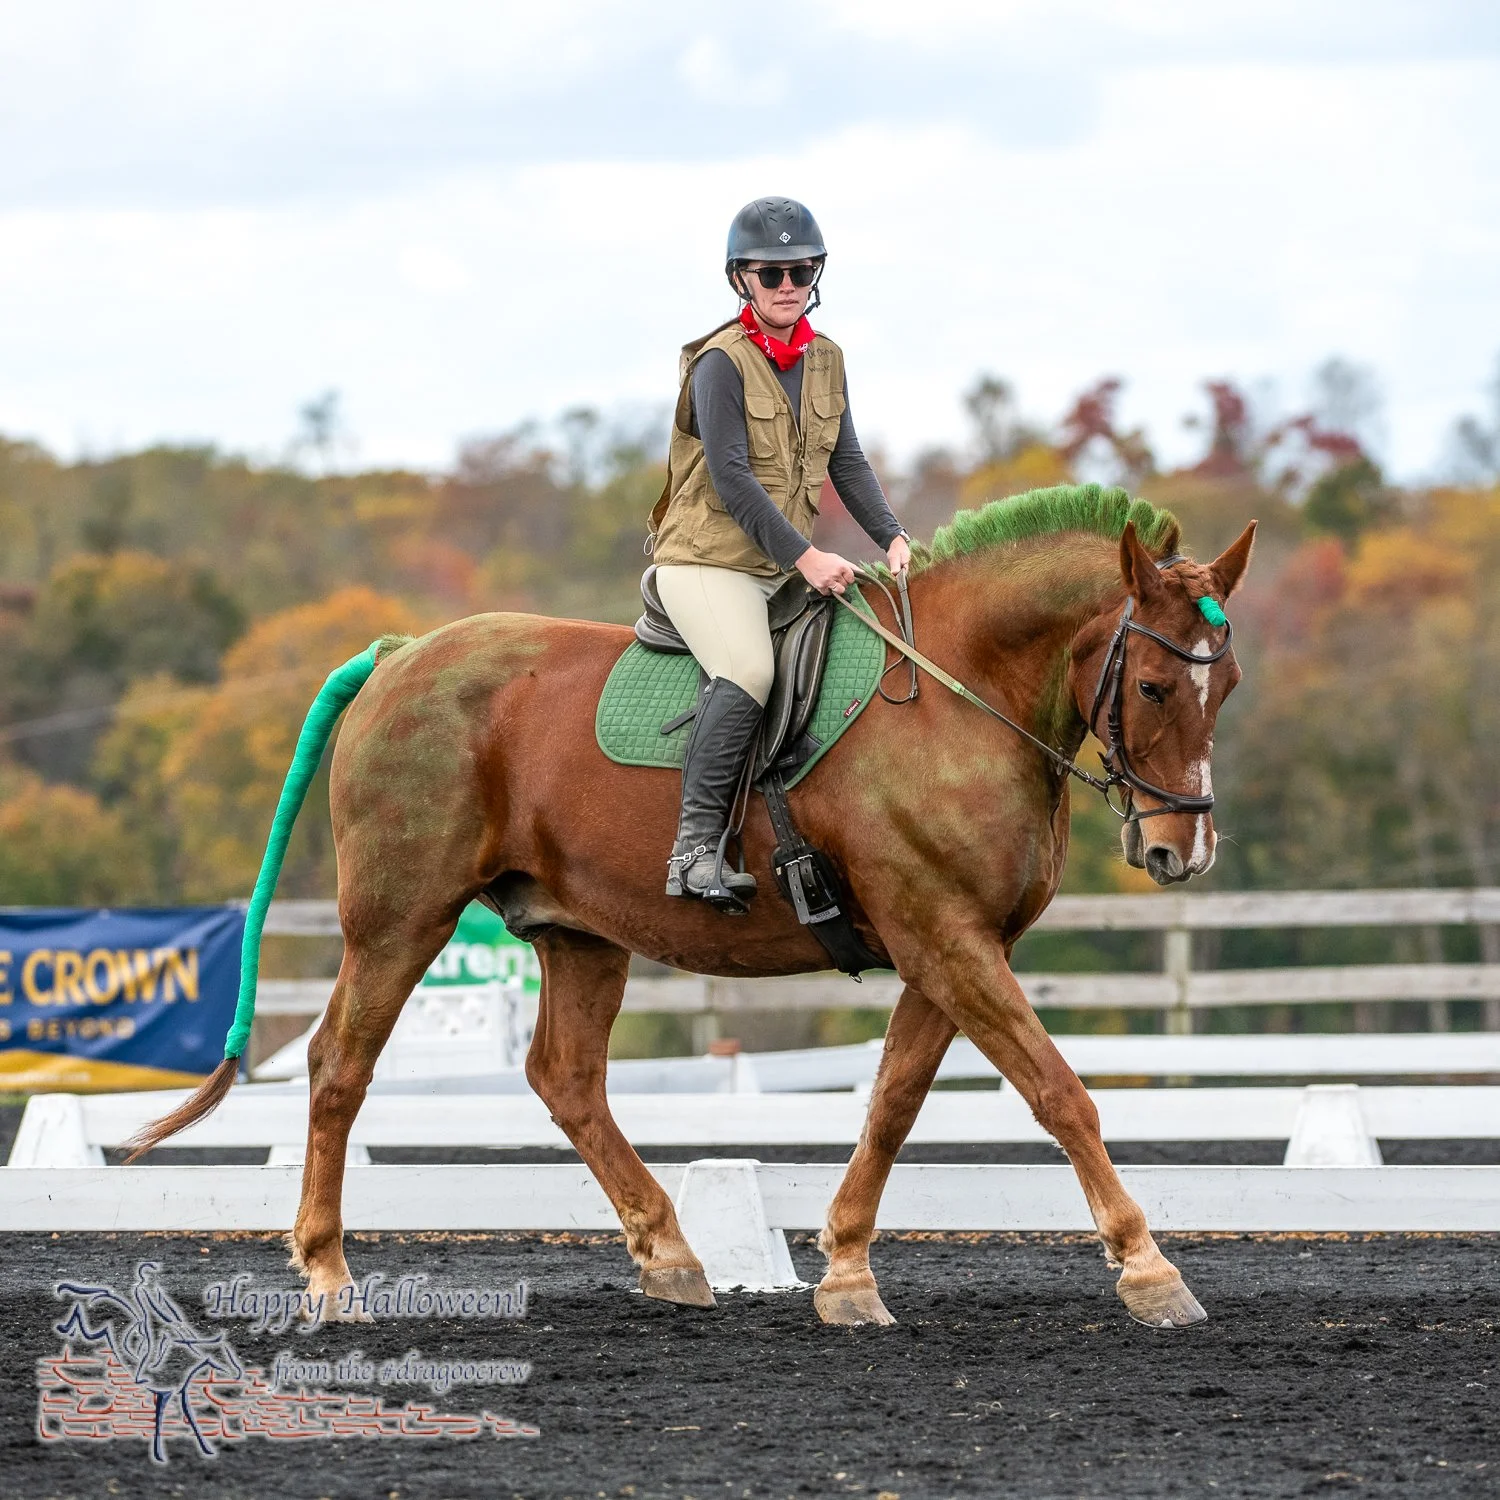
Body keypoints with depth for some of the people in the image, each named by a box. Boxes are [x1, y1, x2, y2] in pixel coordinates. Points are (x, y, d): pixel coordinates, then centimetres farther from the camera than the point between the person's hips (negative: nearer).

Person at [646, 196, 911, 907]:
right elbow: (731, 477, -19)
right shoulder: (722, 362, -12)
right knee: (748, 670, -32)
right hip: (707, 558, -8)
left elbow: (847, 464, 13)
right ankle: (695, 848, -31)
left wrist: (892, 537, -4)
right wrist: (805, 556, -24)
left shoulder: (826, 360, 11)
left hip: (788, 567, 8)